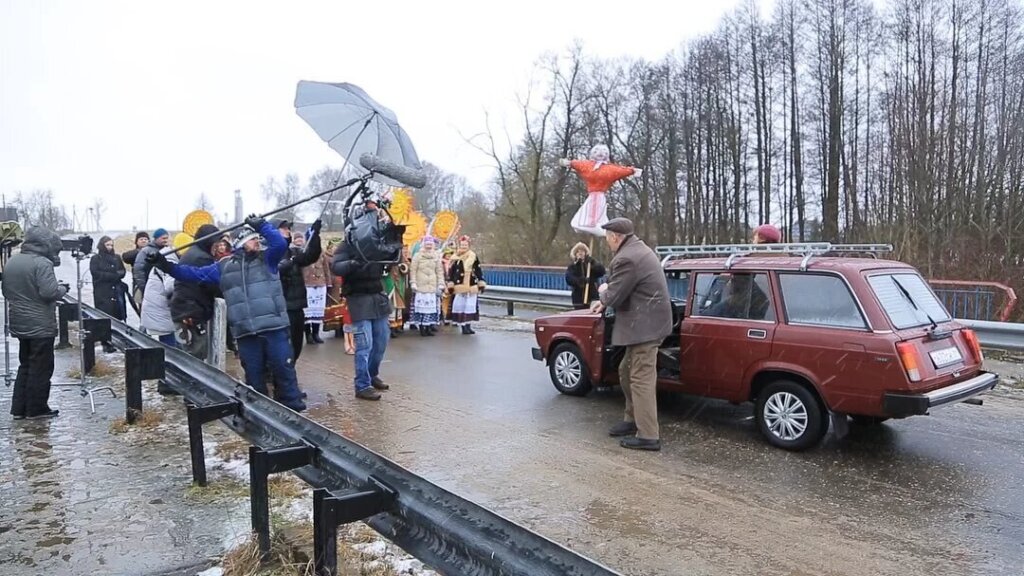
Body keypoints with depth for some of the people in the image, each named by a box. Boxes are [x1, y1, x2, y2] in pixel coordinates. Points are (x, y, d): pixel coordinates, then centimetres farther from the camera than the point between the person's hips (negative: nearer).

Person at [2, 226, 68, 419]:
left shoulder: (11, 261, 10)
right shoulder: (42, 263, -17)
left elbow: (6, 291, 16)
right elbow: (49, 292, -24)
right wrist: (62, 289, -5)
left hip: (19, 323, 8)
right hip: (40, 325, -8)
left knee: (25, 365, 18)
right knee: (41, 367, 2)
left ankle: (19, 408, 20)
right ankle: (36, 408, 9)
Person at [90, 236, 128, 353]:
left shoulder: (117, 258, 16)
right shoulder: (95, 259, 5)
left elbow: (123, 271, 10)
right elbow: (96, 273, -7)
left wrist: (110, 275, -7)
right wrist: (114, 275, -10)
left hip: (117, 291, 4)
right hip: (102, 293, -3)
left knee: (117, 317, -1)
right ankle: (106, 343, -6)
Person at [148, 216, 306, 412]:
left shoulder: (267, 258, 9)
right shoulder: (224, 266, 15)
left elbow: (281, 243, -9)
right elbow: (195, 274, 15)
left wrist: (261, 225, -6)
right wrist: (166, 265, 8)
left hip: (273, 327, -2)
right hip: (246, 331, 2)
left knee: (284, 368, -1)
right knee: (253, 373, 10)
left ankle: (293, 408, 11)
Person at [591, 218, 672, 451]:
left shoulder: (626, 259, -19)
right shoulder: (638, 249, 15)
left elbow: (614, 296, -16)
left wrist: (603, 291, 5)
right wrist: (606, 300, 18)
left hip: (644, 325, -11)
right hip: (647, 322, 11)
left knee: (641, 379, -7)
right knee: (627, 372, 20)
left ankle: (648, 436, -3)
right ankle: (633, 419, 31)